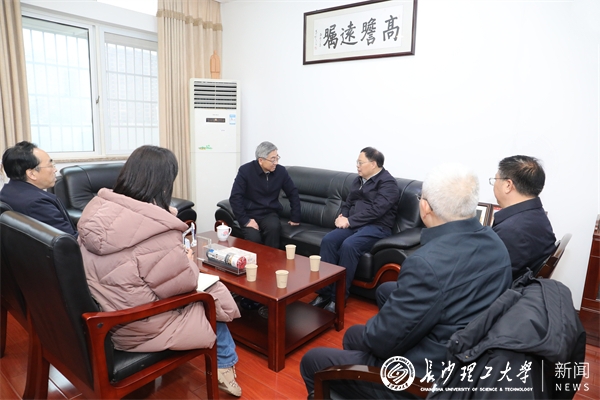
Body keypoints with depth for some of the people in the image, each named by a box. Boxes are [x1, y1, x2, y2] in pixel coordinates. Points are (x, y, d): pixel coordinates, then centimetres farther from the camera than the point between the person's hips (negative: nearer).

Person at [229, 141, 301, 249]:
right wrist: (245, 220, -20)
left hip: (269, 213, 2)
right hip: (250, 213, -2)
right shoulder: (245, 170, -10)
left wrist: (295, 218, 6)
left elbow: (293, 193, 9)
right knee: (253, 238, -30)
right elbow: (235, 197, -12)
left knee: (274, 228, -32)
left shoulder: (281, 171, -2)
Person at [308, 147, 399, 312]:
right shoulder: (359, 180, 18)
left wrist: (349, 221, -17)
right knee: (328, 240, -22)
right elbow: (348, 203, 22)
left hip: (376, 227, -7)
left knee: (348, 245, -34)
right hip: (354, 224, 7)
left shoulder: (388, 182, -7)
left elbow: (376, 210, -19)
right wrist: (343, 217, -1)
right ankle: (325, 293, -19)